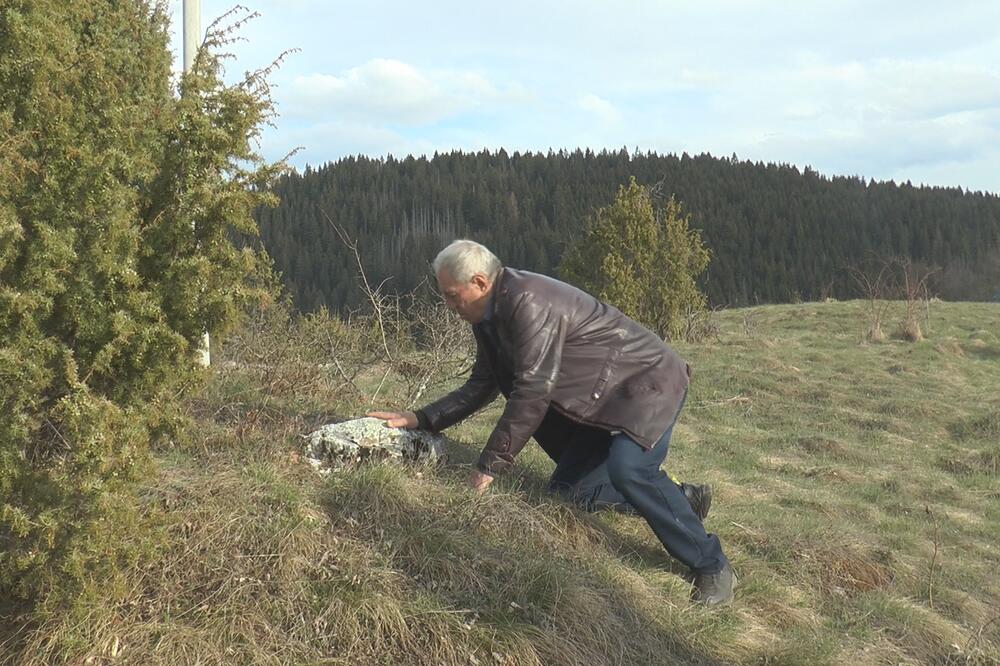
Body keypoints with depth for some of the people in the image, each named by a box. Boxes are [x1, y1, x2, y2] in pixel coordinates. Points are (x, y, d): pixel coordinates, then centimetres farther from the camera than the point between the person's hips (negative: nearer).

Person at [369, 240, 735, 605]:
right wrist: (420, 419, 3)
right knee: (569, 487, 7)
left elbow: (531, 393, -31)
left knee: (627, 467, -32)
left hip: (647, 380, -10)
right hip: (602, 399, 10)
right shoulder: (490, 315, 3)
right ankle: (678, 500, 24)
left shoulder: (529, 302, -28)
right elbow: (482, 384, 13)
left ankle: (711, 566, -15)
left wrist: (489, 466, -25)